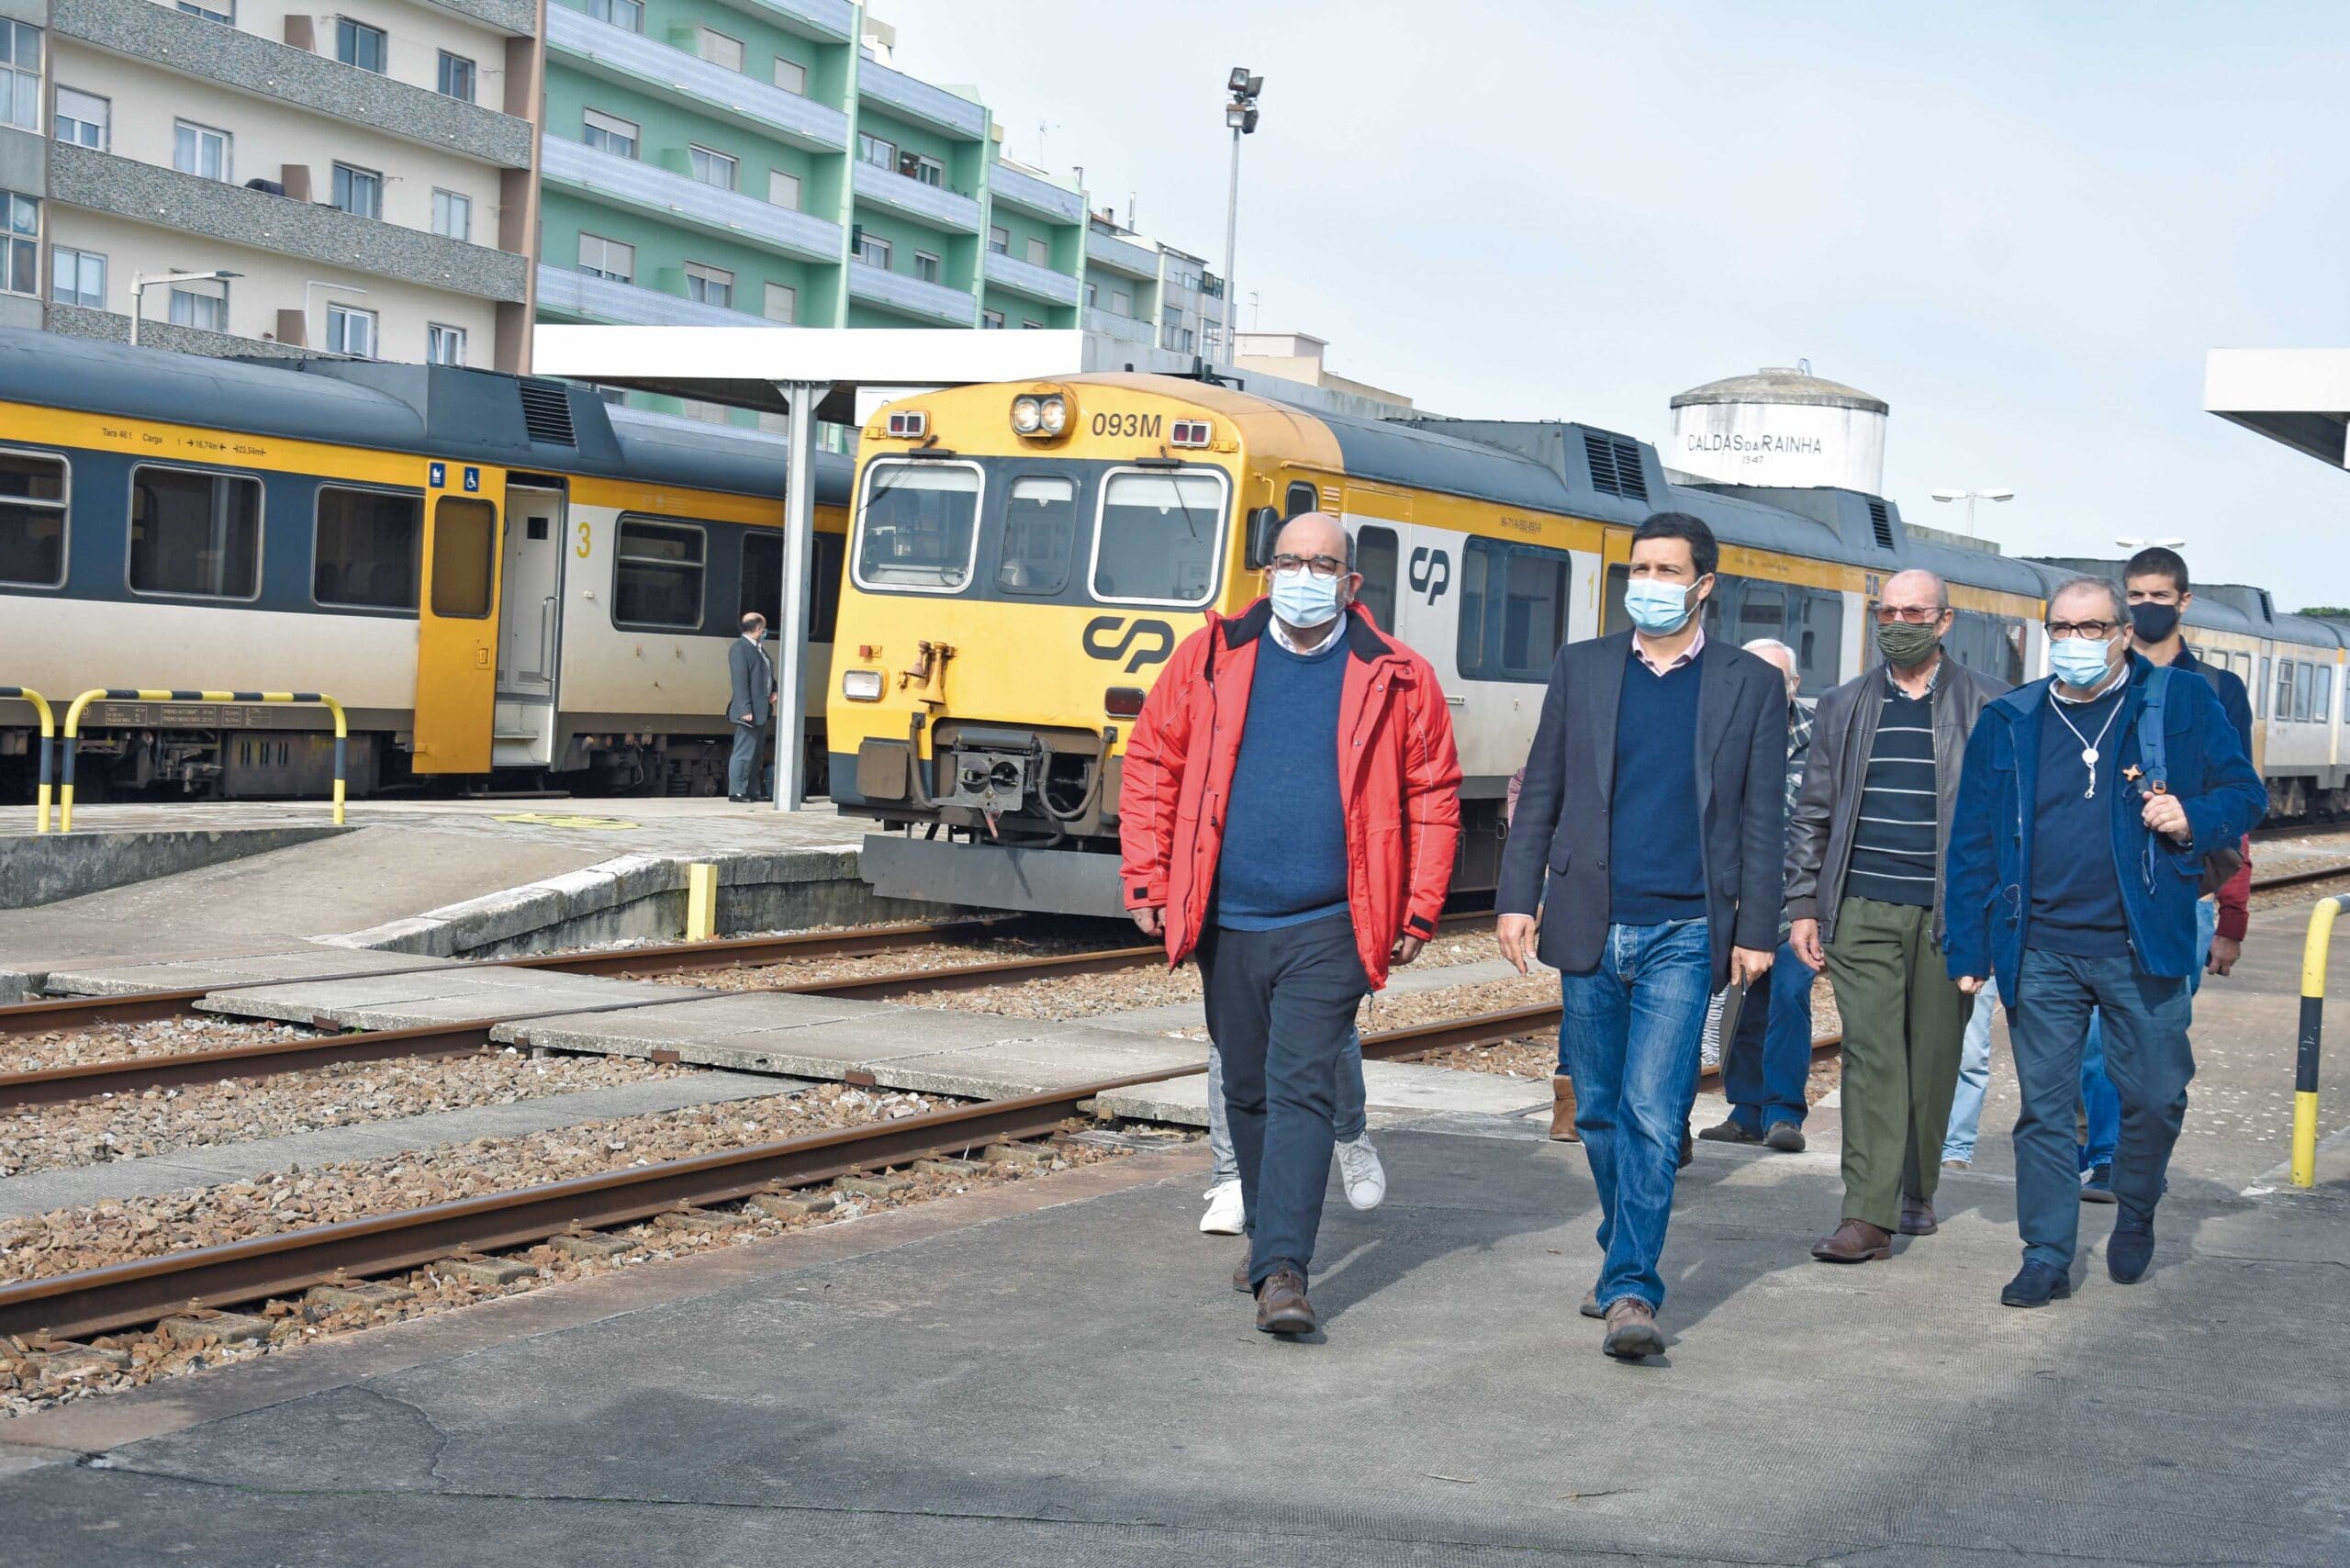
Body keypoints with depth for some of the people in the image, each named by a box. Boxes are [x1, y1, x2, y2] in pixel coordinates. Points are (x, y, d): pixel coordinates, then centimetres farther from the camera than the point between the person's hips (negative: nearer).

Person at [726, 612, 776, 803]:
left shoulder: (758, 649, 16)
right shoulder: (740, 649, -13)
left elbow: (766, 674, 26)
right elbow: (740, 682, -19)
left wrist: (774, 691, 6)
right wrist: (746, 710, -23)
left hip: (761, 710, 10)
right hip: (749, 711, -10)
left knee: (755, 752, 15)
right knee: (744, 752, -6)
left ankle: (751, 791, 22)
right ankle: (736, 791, -2)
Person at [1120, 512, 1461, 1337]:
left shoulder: (1396, 679, 0)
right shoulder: (1210, 658, 3)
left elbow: (1434, 796, 4)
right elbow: (1152, 765, 7)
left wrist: (1419, 910, -1)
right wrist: (1147, 881, 2)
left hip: (1328, 927, -3)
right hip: (1226, 924, 3)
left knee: (1302, 1090, -11)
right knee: (1247, 1091, 15)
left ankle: (1283, 1269, -13)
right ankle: (1269, 1232, 33)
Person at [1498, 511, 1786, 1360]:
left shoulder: (1751, 684, 4)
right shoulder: (1581, 667, 8)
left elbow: (1762, 818, 4)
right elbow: (1541, 793, 9)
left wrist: (1757, 931, -1)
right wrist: (1517, 898, 1)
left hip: (1683, 935, -3)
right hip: (1589, 931, 3)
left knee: (1653, 1114, -12)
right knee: (1600, 1113, 12)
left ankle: (1630, 1290, -11)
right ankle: (1625, 1255, 30)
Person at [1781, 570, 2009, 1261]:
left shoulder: (1990, 707, 4)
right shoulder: (1845, 706, 10)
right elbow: (1813, 815, 13)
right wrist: (1804, 906, 6)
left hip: (1950, 913, 0)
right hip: (1863, 911, 1)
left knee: (1934, 1059, 8)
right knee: (1871, 1054, -8)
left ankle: (1918, 1191, 27)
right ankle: (1867, 1216, -12)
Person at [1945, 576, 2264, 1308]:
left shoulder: (2183, 705, 3)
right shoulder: (2008, 722, 7)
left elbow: (2244, 794, 7)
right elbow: (1971, 843, 8)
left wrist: (2195, 819, -15)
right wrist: (1969, 949, 3)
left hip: (2141, 946, -1)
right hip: (2039, 952, 1)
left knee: (2156, 1095, 4)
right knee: (2045, 1106, 3)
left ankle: (2135, 1215, 31)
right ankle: (2047, 1256, 11)